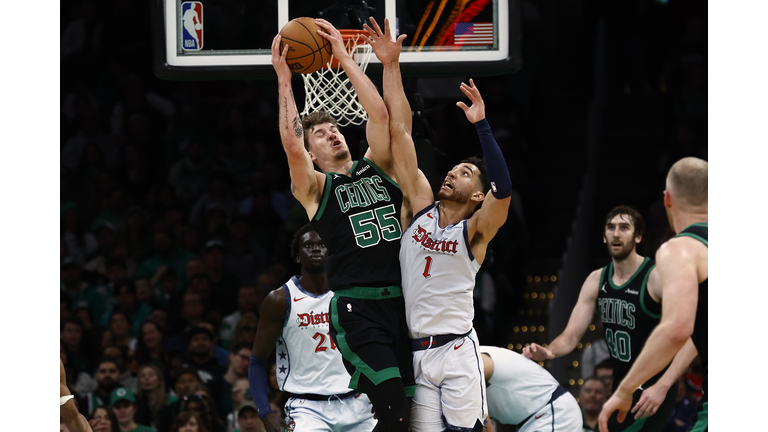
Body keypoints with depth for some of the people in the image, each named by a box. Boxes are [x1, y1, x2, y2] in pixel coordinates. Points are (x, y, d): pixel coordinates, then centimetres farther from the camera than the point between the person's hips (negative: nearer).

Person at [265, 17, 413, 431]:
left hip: (404, 303, 5)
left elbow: (379, 114, 3)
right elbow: (291, 146, -14)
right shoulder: (315, 188, 6)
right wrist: (284, 80, -11)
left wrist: (344, 58, 2)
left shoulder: (377, 169, 17)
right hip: (356, 308, -5)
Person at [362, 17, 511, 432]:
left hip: (456, 351, -4)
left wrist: (481, 125, -26)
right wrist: (391, 65, 2)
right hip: (415, 352, 4)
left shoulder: (474, 231, -1)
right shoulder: (420, 206, 10)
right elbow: (398, 130, 6)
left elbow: (503, 188, -23)